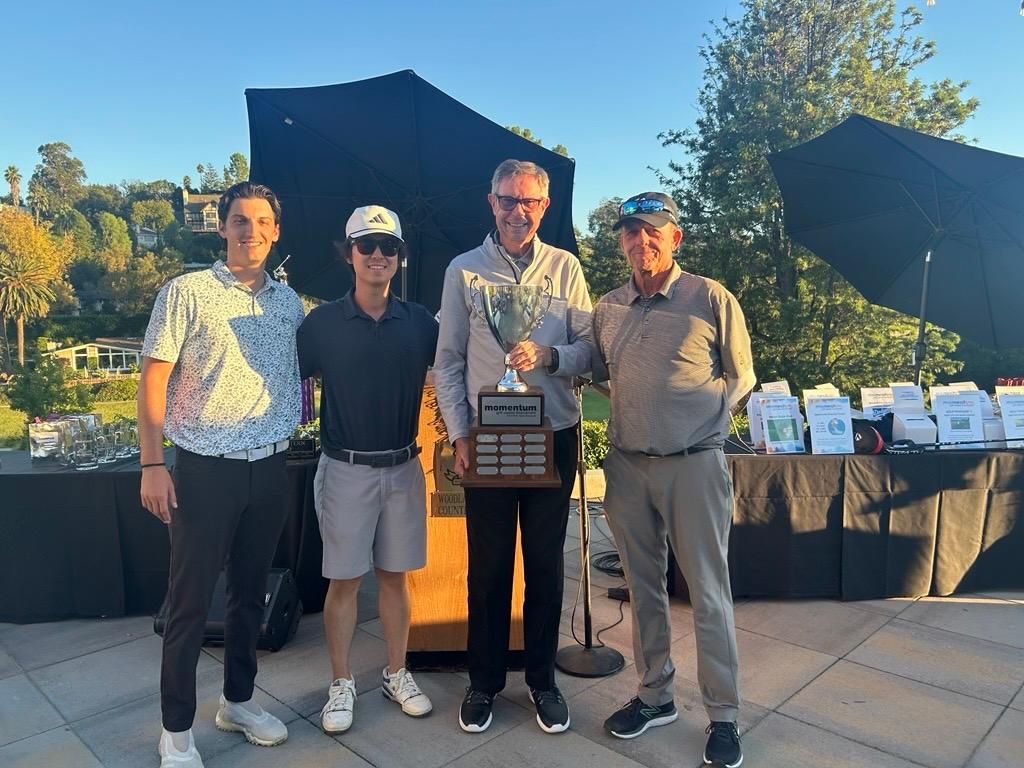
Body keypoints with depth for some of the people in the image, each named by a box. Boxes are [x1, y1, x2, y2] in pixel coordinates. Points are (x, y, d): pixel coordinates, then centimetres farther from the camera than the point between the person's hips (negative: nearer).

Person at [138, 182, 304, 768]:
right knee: (191, 600, 5)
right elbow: (154, 379, -7)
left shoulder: (289, 302, 10)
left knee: (251, 592, 16)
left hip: (270, 468, 5)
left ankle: (239, 700, 35)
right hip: (205, 469, -4)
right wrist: (152, 464, -12)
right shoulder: (186, 293, -5)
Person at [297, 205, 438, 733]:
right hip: (346, 469, -2)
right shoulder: (322, 323, -3)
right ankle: (341, 684, 23)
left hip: (403, 468, 2)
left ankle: (396, 674, 29)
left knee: (394, 575, 13)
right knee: (344, 580, 6)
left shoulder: (420, 322, 2)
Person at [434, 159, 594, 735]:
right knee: (489, 564, 9)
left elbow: (590, 350, 2)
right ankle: (485, 681, 28)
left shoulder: (566, 268, 3)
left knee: (546, 564, 11)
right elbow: (448, 362, 3)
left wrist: (549, 355, -18)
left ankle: (543, 678, 30)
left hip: (554, 437, 1)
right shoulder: (463, 270, 2)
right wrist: (460, 436, -4)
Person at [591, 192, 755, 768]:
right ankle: (655, 696, 32)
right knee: (644, 586, 15)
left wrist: (700, 418, -4)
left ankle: (723, 716, 20)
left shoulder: (712, 299, -4)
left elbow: (741, 379, 2)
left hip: (693, 463, -4)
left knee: (709, 594, 4)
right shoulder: (608, 308, 9)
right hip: (627, 465, 5)